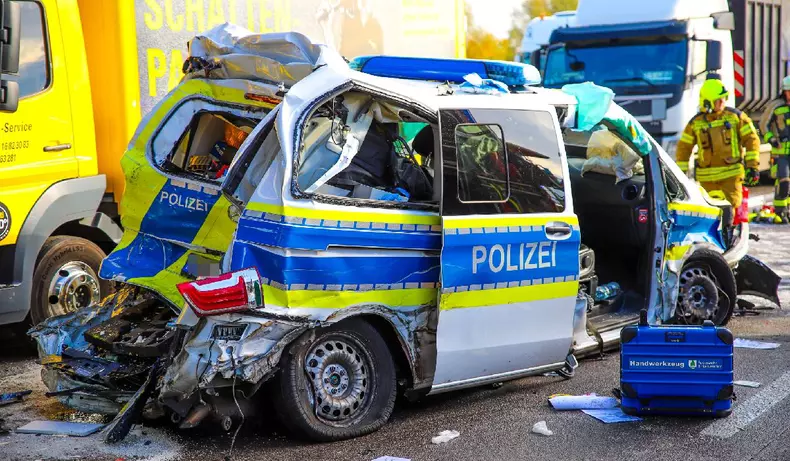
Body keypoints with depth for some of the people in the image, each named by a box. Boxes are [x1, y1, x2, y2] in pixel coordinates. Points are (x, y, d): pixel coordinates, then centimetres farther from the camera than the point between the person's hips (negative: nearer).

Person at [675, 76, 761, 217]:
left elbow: (751, 140, 4)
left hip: (731, 173, -1)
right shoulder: (696, 123, 6)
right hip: (707, 177, 1)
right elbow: (683, 147, 11)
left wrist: (753, 166, -2)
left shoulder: (736, 116, 3)